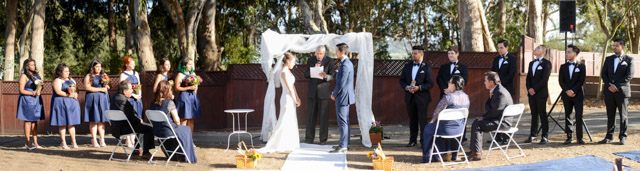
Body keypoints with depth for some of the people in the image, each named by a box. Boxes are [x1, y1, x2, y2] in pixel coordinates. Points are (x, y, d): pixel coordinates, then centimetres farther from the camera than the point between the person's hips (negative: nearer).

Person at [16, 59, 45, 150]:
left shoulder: (36, 75, 16)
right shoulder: (24, 76, -5)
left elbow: (40, 87, 20)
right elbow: (21, 90, -10)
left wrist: (39, 90, -3)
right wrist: (33, 93, -18)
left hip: (36, 100, 7)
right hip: (27, 100, -7)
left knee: (35, 121, 7)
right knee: (28, 121, -5)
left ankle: (35, 142, 10)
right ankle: (28, 143, -1)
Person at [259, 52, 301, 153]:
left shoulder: (288, 71, 13)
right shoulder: (284, 72, -17)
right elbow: (289, 88, -17)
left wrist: (297, 98, 9)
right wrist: (295, 100, -9)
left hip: (291, 99, 10)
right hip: (287, 99, -10)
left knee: (291, 122, 12)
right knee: (284, 122, -6)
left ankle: (289, 145, 19)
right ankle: (279, 145, -1)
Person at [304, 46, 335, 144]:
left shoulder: (329, 61, -3)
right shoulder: (310, 61, 6)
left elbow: (332, 76, -10)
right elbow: (306, 75, 3)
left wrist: (326, 76, -33)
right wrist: (313, 69, -16)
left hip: (324, 92, -2)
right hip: (312, 92, 3)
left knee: (323, 116, -1)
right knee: (311, 115, 3)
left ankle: (323, 139, 6)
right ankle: (309, 138, 11)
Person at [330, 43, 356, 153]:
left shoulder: (345, 65, -20)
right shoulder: (348, 63, 12)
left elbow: (341, 84, -22)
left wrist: (334, 94, -9)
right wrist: (335, 92, 13)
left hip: (342, 97, -10)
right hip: (345, 96, 10)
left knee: (342, 121, -6)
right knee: (345, 121, 16)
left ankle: (343, 146, -3)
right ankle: (345, 143, 25)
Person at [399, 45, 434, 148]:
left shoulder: (426, 67, -3)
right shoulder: (407, 66, 11)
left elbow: (430, 83, -7)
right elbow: (402, 80, 12)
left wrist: (419, 87, -20)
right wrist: (406, 87, -8)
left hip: (422, 98, -4)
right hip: (410, 97, 4)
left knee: (422, 119, -4)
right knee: (412, 119, 11)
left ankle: (424, 141, 3)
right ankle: (412, 140, 19)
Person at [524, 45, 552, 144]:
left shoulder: (546, 63, -3)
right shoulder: (531, 63, 19)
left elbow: (545, 79, -12)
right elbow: (528, 77, 14)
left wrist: (535, 89, -15)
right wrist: (529, 88, -3)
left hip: (541, 93, -6)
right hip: (531, 93, 6)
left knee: (542, 114, -3)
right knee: (534, 114, 9)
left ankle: (545, 136, 1)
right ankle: (533, 135, 13)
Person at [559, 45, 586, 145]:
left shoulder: (581, 66, 3)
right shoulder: (563, 67, 10)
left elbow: (581, 81, -5)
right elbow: (561, 81, 4)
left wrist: (573, 91, -14)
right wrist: (567, 91, -11)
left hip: (577, 95, -3)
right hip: (566, 95, 3)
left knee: (579, 116, -5)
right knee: (568, 116, 4)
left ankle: (579, 137, 0)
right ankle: (569, 137, 9)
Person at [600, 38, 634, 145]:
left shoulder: (629, 60, 1)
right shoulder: (608, 59, 13)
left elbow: (629, 76, -8)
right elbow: (603, 74, 9)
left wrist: (617, 86, -14)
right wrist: (609, 86, -7)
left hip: (622, 91, -3)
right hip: (609, 91, 4)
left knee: (623, 115, 1)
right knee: (610, 115, 7)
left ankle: (623, 137, 8)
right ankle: (609, 136, 12)